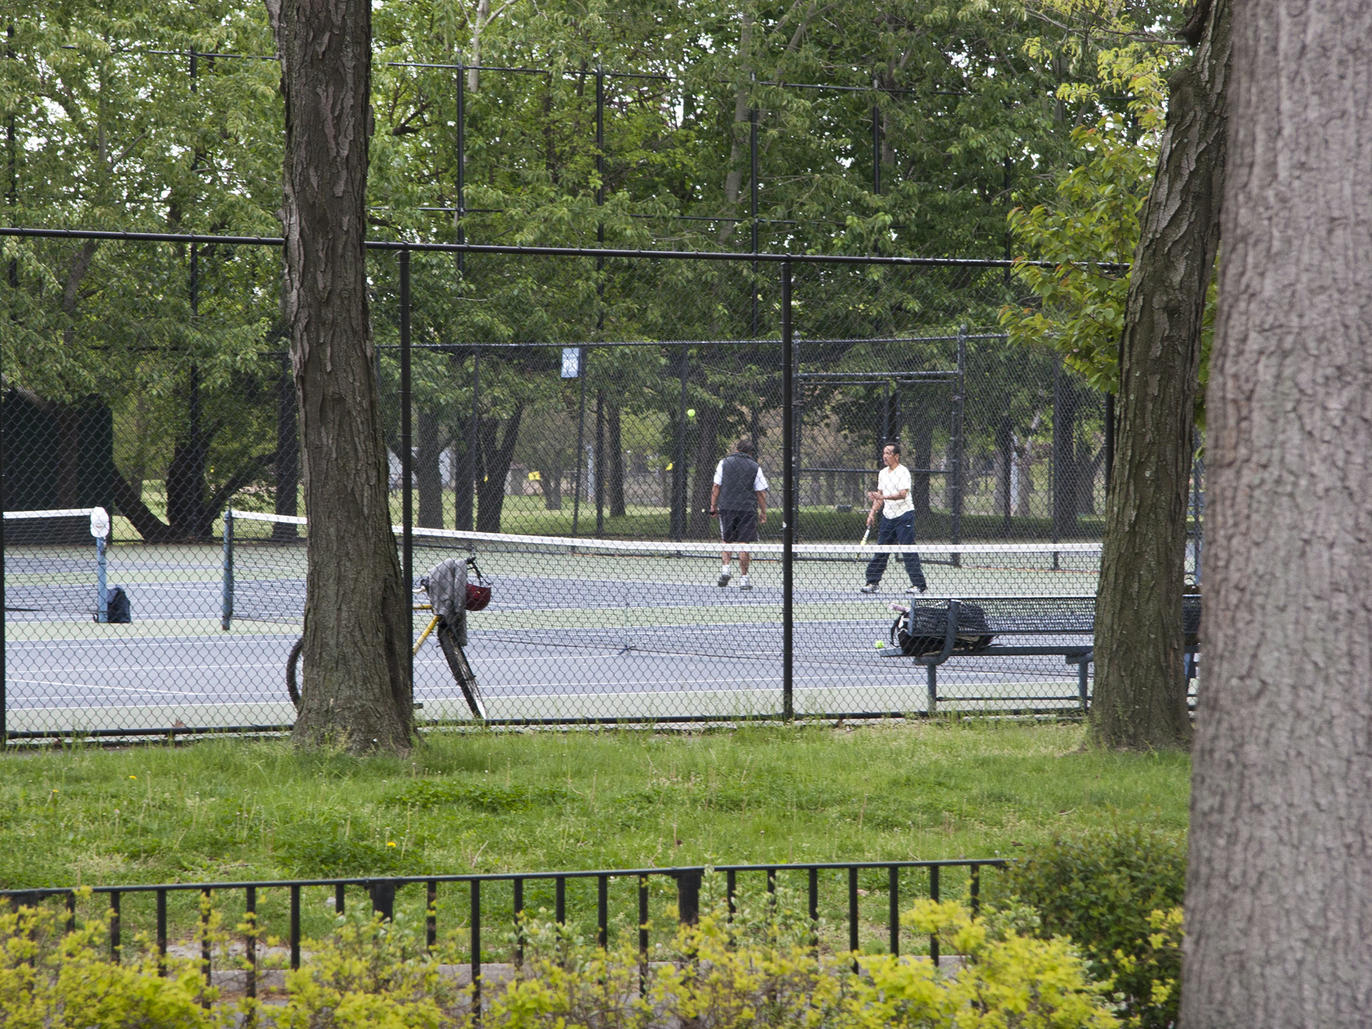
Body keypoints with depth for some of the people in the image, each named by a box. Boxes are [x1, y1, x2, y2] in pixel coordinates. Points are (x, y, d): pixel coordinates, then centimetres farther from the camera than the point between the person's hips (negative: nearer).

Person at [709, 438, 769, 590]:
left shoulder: (724, 463, 5)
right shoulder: (755, 468, 3)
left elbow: (716, 487, 3)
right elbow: (761, 493, 1)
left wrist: (713, 507, 8)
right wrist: (763, 513, 7)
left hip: (726, 508, 1)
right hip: (747, 509, -1)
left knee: (726, 540, 15)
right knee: (743, 543, 3)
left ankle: (725, 568, -4)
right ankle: (743, 577, 3)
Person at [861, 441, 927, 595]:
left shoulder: (903, 472, -11)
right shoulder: (882, 473, 12)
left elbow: (902, 494, -23)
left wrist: (883, 497, -35)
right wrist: (872, 512, 10)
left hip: (904, 515, -7)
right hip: (888, 516, 7)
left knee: (909, 552, -9)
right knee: (880, 551, 7)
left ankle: (919, 584, -6)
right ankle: (871, 582, 11)